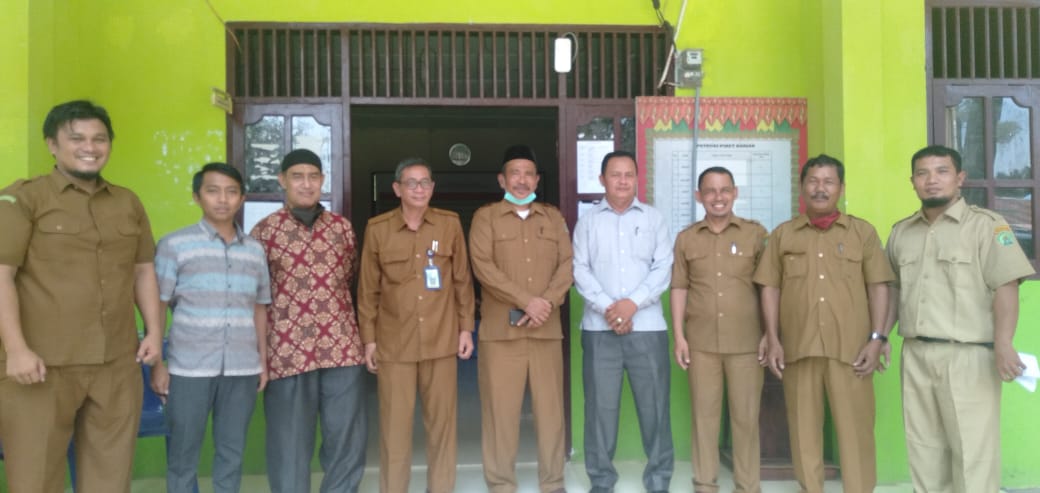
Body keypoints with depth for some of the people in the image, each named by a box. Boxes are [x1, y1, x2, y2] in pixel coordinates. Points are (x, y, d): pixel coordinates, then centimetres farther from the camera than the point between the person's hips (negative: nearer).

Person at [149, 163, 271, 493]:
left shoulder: (255, 250, 9)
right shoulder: (174, 245, -2)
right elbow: (156, 307, -2)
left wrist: (263, 360, 11)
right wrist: (156, 364, -5)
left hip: (242, 369, 3)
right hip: (189, 368, -3)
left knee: (232, 454, 12)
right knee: (183, 456, 8)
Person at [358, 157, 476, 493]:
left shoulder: (450, 224, 3)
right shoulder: (377, 228, 0)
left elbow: (463, 280, 8)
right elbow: (368, 289, 4)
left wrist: (466, 327, 5)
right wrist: (369, 338, 2)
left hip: (442, 340, 1)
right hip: (394, 342, -1)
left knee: (442, 421, 9)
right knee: (394, 425, 4)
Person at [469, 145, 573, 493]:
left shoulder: (554, 217, 14)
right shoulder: (485, 217, 5)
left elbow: (568, 264, 5)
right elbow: (483, 267, -8)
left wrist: (547, 302, -12)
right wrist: (527, 301, -15)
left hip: (547, 329, 3)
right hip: (500, 330, -2)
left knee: (550, 408, 6)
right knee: (500, 409, 1)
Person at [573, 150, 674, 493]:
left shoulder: (654, 219, 9)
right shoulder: (588, 221, 9)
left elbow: (663, 268, 1)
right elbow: (580, 269, 1)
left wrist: (632, 303, -12)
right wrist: (607, 307, -12)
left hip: (647, 326, 0)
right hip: (599, 327, 0)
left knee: (654, 404, 2)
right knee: (600, 405, 3)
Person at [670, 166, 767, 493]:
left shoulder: (756, 233, 3)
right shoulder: (686, 239, 7)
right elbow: (679, 288, 7)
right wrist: (679, 336, 1)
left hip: (747, 342, -1)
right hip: (700, 342, 1)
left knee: (746, 416, 5)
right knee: (703, 415, 8)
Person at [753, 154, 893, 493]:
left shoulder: (863, 232, 8)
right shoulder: (782, 234, 11)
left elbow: (878, 287, 6)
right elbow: (770, 288, 8)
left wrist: (877, 338, -2)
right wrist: (773, 340, 1)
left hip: (851, 347, -1)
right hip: (798, 347, 1)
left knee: (856, 426, 1)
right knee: (804, 426, 7)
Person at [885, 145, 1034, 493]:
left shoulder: (986, 224, -4)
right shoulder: (901, 232, 13)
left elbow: (1006, 287, -12)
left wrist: (1003, 345, -22)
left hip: (968, 355, -5)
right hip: (915, 355, 5)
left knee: (972, 452, -1)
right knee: (924, 450, 13)